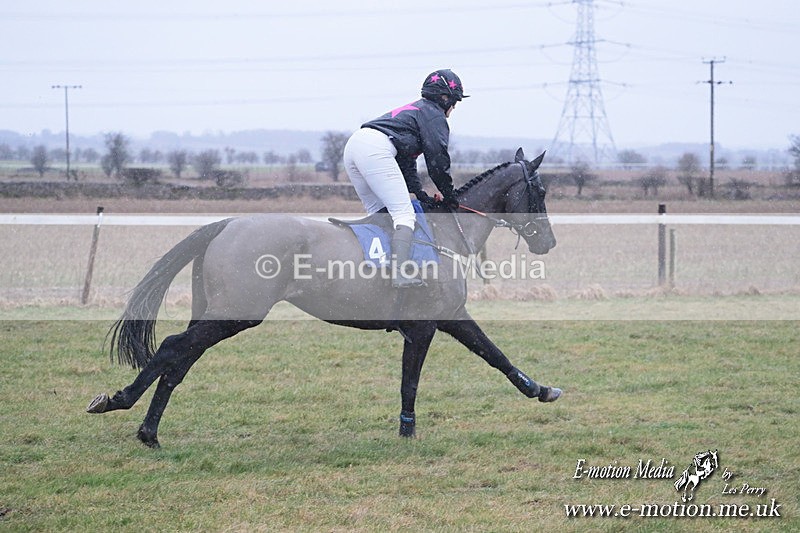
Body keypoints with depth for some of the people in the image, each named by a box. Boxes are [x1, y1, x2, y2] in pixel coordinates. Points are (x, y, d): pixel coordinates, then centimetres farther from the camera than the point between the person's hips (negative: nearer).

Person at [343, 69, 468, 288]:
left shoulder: (414, 109, 35)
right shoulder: (434, 114, 8)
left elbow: (406, 162, 31)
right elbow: (437, 159, 1)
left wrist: (420, 193, 23)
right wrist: (449, 195, 11)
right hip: (376, 148, -9)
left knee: (379, 212, 19)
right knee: (404, 214, -12)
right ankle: (401, 274, -27)